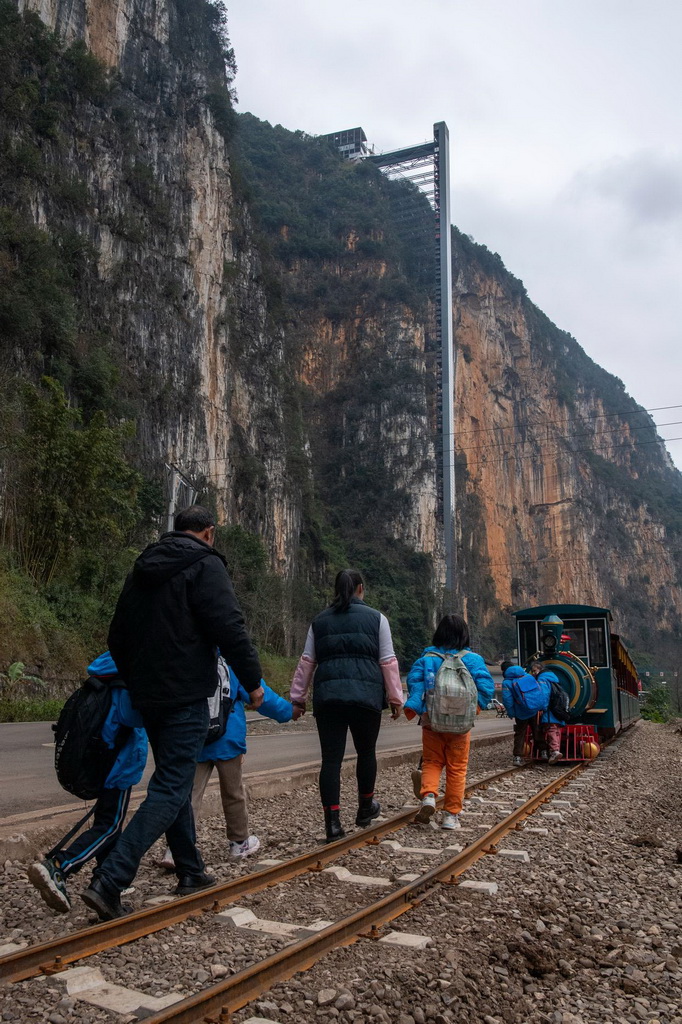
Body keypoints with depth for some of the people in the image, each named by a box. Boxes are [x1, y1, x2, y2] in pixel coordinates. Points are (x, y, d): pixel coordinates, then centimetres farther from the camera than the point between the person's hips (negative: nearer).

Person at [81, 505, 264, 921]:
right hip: (186, 696, -8)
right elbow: (230, 628, -17)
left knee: (175, 781, 19)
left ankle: (191, 872, 28)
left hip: (147, 695, 8)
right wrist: (253, 680, -7)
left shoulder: (143, 569, 15)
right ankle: (109, 882, -14)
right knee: (170, 790, -6)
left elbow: (118, 637, 19)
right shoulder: (205, 566, -9)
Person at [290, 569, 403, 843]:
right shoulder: (375, 618, 6)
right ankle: (365, 808, 33)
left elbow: (306, 662, 13)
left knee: (331, 758, 4)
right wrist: (395, 697, 10)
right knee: (366, 752, 18)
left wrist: (297, 698, 18)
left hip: (328, 696, 2)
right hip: (365, 694, -2)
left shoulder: (320, 621, 13)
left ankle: (333, 823, 2)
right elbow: (388, 661, 4)